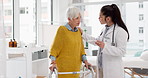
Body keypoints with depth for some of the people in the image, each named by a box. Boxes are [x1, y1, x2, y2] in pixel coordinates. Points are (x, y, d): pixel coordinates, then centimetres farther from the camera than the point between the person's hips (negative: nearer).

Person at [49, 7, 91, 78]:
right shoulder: (62, 30, -8)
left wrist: (85, 61, 6)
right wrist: (54, 63, -17)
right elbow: (54, 48, -8)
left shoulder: (78, 31, 9)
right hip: (63, 68, -5)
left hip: (75, 67, 5)